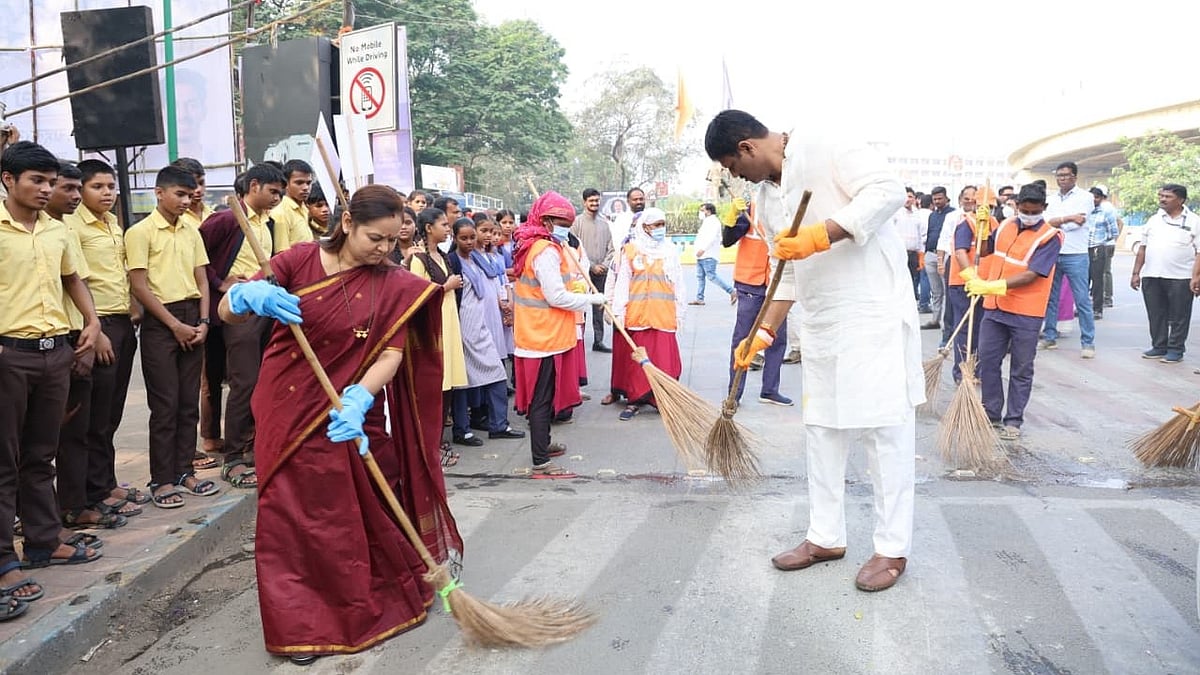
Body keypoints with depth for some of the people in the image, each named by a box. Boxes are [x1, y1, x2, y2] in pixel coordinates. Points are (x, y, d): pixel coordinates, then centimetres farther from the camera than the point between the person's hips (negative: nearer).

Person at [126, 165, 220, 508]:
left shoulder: (191, 232, 12)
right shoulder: (140, 232, -5)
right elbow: (139, 287, -9)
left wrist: (203, 322, 0)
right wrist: (175, 325, -10)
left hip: (192, 320, 5)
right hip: (160, 322, -5)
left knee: (189, 402, 8)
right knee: (165, 404, -3)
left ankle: (184, 472, 18)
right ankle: (161, 480, 6)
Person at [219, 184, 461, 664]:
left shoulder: (395, 286, -3)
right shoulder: (301, 260, -6)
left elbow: (392, 354, -13)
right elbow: (227, 312, -7)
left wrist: (359, 399, -31)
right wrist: (250, 295, -31)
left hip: (353, 418, 1)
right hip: (291, 413, 0)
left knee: (371, 517, 10)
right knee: (296, 521, 5)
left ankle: (387, 600, 34)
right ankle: (303, 626, 20)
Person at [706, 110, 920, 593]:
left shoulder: (828, 153, -9)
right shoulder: (768, 196, 15)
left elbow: (888, 190, -22)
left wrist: (822, 235, -29)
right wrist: (764, 331, 16)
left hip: (874, 314, -8)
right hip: (821, 325, 9)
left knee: (885, 427, -2)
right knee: (821, 428, 12)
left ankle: (893, 548, 9)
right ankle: (826, 537, 24)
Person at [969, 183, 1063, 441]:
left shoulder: (1050, 237, -11)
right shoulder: (1005, 226, 6)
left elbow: (1030, 276, -21)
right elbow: (985, 251, 22)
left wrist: (991, 286, -28)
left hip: (1026, 313, -5)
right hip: (994, 307, 5)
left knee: (1021, 370, 5)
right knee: (987, 361, 8)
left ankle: (1013, 420, 15)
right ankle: (991, 413, 21)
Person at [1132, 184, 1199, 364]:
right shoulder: (1154, 220, 14)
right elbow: (1142, 248, 15)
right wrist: (1136, 273, 10)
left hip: (1180, 278, -4)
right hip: (1151, 277, 4)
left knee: (1178, 317, 3)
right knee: (1156, 315, 9)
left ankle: (1176, 350, 12)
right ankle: (1159, 347, 20)